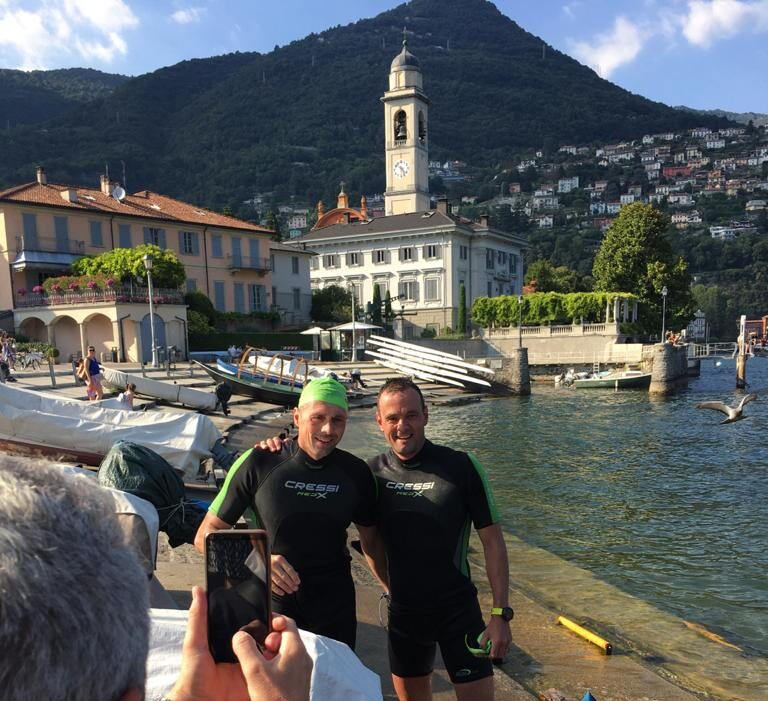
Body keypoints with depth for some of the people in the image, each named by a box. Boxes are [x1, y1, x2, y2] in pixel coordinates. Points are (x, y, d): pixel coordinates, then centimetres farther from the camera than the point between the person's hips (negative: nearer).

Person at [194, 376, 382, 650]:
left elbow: (371, 539, 9)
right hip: (271, 604, -2)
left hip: (335, 608, 2)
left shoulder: (356, 472, -6)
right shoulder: (258, 463, -14)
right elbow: (206, 535, -9)